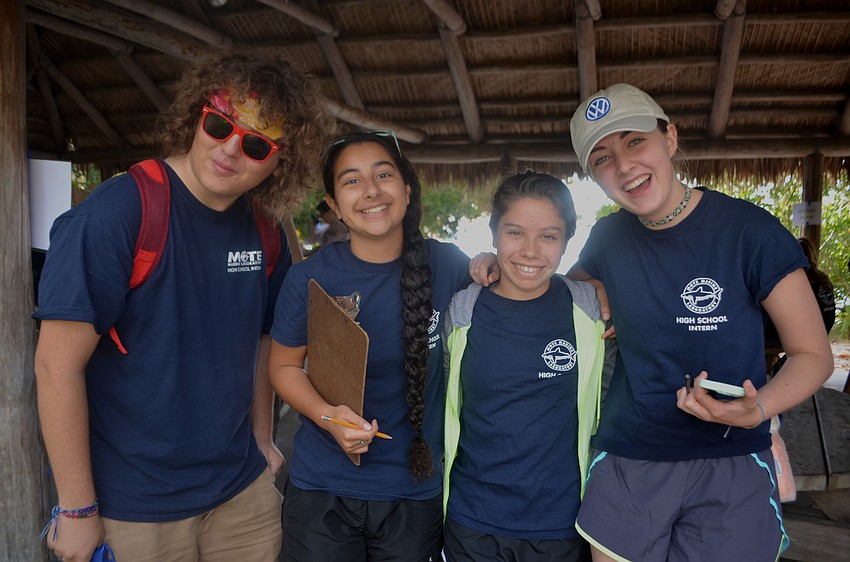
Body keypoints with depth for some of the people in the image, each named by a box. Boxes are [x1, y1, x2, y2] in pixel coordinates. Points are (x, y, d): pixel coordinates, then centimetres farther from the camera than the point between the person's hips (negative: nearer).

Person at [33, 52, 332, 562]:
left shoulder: (266, 232, -2)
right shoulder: (116, 214, -20)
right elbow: (58, 365, -18)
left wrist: (262, 440, 10)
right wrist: (77, 509, -14)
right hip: (135, 509, -5)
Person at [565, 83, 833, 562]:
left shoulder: (750, 230, -12)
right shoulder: (608, 238, 0)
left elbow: (814, 353, -5)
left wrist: (755, 409, -25)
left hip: (730, 464, -3)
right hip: (625, 465, 3)